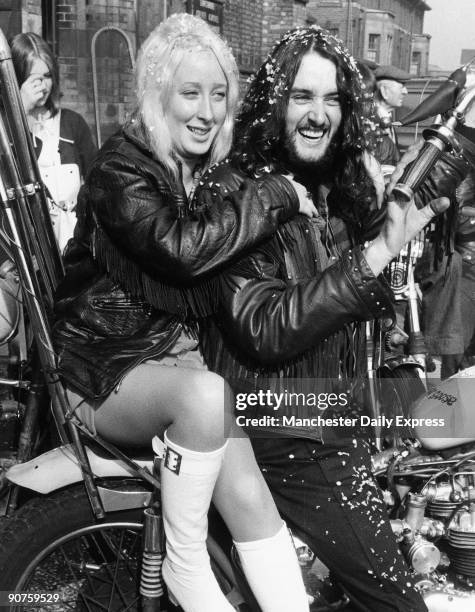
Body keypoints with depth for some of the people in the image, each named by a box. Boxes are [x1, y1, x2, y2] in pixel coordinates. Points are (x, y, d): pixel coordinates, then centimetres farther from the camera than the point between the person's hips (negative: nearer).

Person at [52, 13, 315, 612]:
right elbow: (181, 246, -31)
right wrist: (276, 196, -20)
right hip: (105, 370, -6)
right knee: (205, 393, -34)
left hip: (179, 354, 6)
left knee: (248, 495, -14)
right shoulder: (120, 168, -12)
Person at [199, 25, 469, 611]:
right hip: (277, 429, -7)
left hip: (341, 413, 7)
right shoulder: (232, 191, -14)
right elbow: (265, 330, -23)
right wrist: (377, 254, -26)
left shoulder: (340, 186, 5)